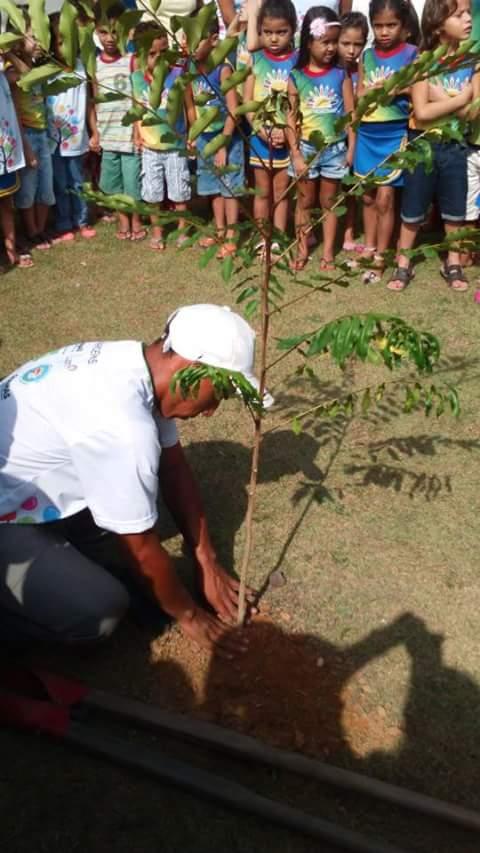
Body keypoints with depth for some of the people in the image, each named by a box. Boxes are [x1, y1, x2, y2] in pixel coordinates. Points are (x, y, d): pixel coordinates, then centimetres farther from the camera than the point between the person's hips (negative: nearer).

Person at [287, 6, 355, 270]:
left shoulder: (341, 75, -2)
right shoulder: (297, 77, -5)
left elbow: (350, 113, 0)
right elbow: (291, 118, -5)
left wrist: (351, 148, -5)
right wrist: (295, 154, -10)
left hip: (335, 148, 1)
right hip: (306, 148, 0)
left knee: (329, 202, 10)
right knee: (305, 202, 10)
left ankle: (328, 252, 17)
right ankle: (302, 250, 21)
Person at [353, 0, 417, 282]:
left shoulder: (412, 54, -3)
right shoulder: (367, 56, 7)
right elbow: (359, 96, 6)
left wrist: (386, 88, -19)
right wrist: (384, 87, -12)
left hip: (395, 134, -4)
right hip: (366, 133, 4)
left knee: (385, 198, -4)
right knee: (368, 196, 11)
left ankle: (380, 258, 6)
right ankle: (369, 249, 25)